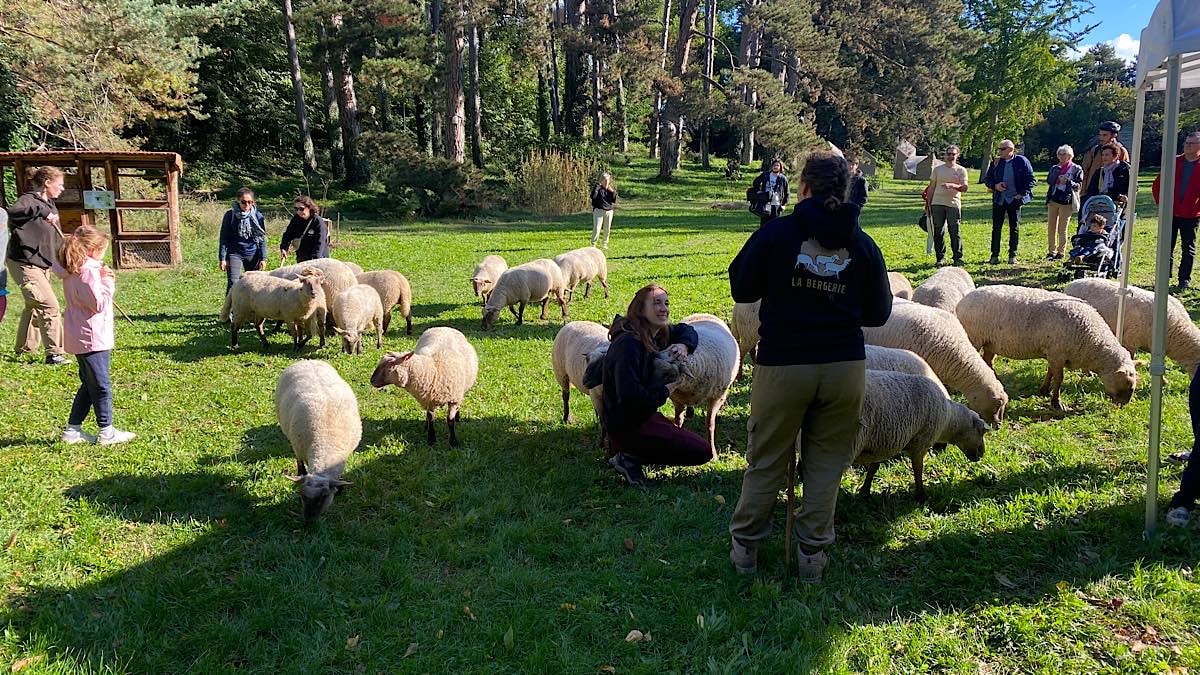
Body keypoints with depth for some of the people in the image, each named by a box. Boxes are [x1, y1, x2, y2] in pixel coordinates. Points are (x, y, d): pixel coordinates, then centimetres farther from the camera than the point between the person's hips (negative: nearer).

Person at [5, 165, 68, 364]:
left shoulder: (49, 205, 12)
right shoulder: (29, 200, -15)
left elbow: (56, 239, 20)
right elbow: (12, 212, -39)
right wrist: (42, 210, -44)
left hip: (42, 265, 10)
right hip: (24, 264, -10)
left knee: (34, 306, 22)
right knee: (50, 306, -14)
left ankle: (25, 348, 38)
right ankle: (54, 353, -9)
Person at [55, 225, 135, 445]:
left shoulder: (71, 271, 9)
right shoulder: (89, 271, -19)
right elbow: (99, 304, -20)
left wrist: (104, 280, 9)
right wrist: (107, 282, -13)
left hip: (78, 337, 10)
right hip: (93, 338, -10)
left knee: (88, 384, 18)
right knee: (101, 385, 0)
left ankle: (73, 429, 21)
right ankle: (106, 432, 8)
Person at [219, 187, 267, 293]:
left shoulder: (258, 216, 0)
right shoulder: (230, 215, -4)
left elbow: (262, 239, 5)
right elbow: (224, 238, 0)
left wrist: (263, 258, 1)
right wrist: (222, 258, -5)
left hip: (253, 255, 2)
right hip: (235, 254, -2)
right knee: (233, 284, -12)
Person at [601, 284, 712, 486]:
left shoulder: (655, 334, 4)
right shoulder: (628, 343, -24)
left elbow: (686, 330, 22)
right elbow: (629, 395, -31)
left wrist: (684, 345, -2)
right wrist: (664, 390, -16)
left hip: (643, 415, 10)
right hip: (626, 426, -10)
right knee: (702, 451, -8)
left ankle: (626, 450, 11)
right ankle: (631, 458, -6)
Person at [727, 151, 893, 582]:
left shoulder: (777, 232, -7)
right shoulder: (863, 245, 2)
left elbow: (741, 289, 1)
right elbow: (878, 313, 8)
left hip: (782, 365, -2)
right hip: (845, 366, 2)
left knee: (766, 460, 11)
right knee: (825, 463, 13)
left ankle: (744, 547, 23)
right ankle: (812, 554, 19)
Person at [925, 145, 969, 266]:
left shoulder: (961, 170, 6)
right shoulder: (937, 169, 12)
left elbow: (964, 188, -2)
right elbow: (931, 187, 14)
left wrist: (953, 185, -21)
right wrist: (928, 204, 9)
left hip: (954, 204, -2)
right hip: (937, 204, 2)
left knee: (955, 233, -4)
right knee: (938, 232, 3)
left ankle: (958, 258, 3)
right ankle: (940, 258, 10)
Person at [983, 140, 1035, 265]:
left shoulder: (1021, 161, -3)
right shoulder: (996, 163, 5)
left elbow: (1030, 179, -2)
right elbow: (987, 179, 10)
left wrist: (1022, 194, -10)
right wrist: (994, 186, -9)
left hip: (1014, 199, -2)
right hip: (998, 199, 2)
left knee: (1014, 228, 4)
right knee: (996, 227, 1)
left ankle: (1013, 256, 12)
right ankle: (995, 256, 6)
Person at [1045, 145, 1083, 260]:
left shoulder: (1076, 169, 1)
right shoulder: (1054, 168, 13)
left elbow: (1078, 185, -5)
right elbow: (1049, 181, -1)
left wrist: (1068, 181, -22)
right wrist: (1057, 170, -9)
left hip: (1066, 201, -4)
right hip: (1053, 199, 4)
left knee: (1062, 229, -1)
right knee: (1051, 227, 5)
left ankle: (1060, 252, 6)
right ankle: (1051, 251, 14)